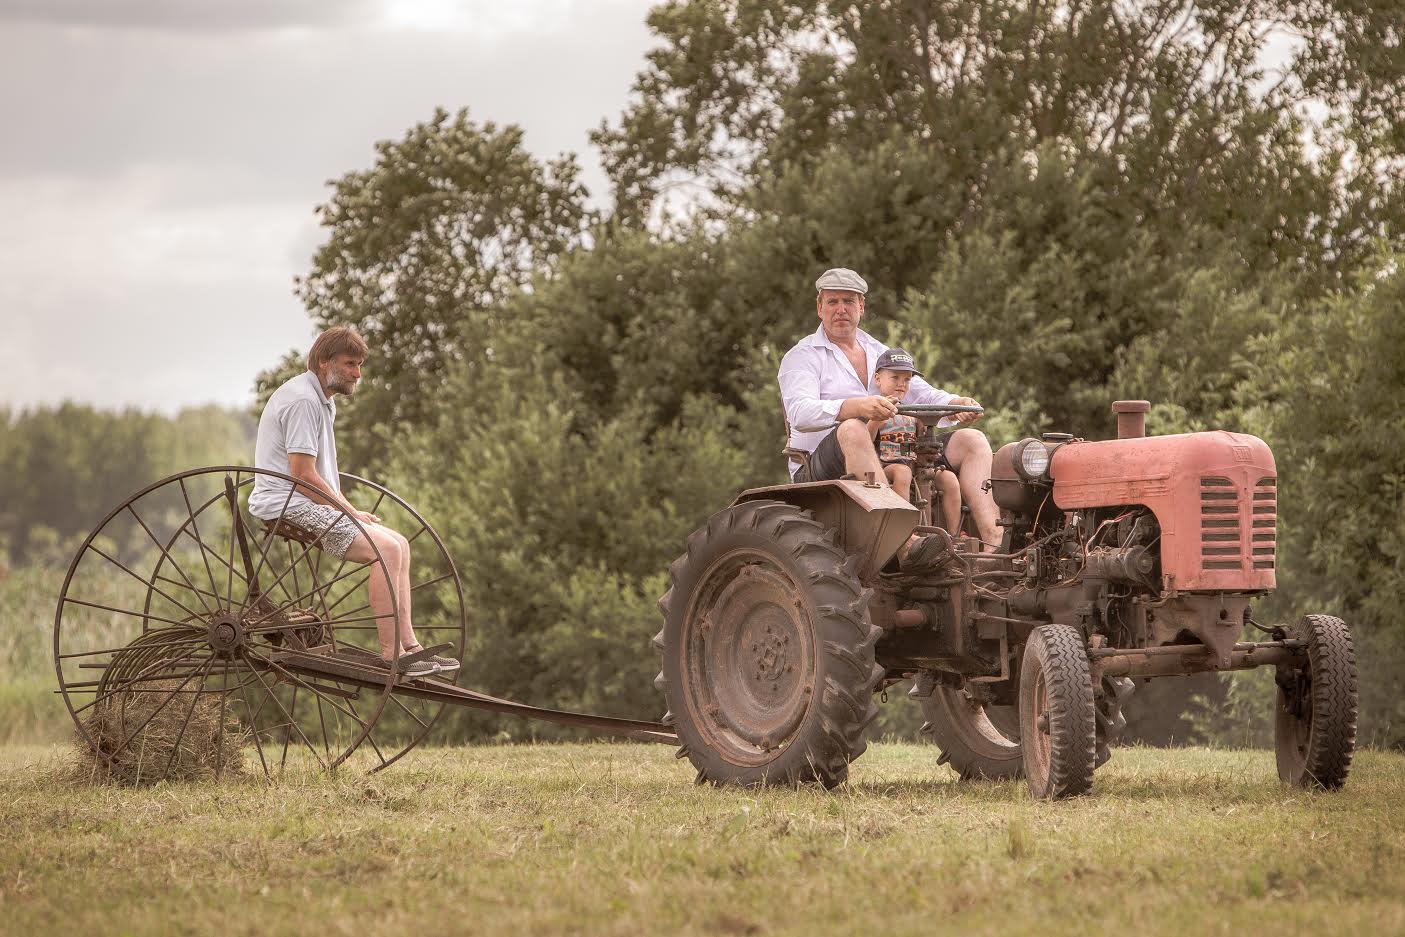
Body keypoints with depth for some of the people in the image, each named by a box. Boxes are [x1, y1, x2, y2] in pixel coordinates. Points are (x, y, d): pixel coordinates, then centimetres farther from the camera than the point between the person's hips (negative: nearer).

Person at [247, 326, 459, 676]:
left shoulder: (324, 401, 19)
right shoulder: (303, 400, -16)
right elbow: (303, 475, -21)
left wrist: (349, 509, 10)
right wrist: (350, 512, -12)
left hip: (306, 503, 11)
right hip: (287, 505, -11)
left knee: (399, 544, 8)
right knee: (387, 548, -21)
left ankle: (408, 645, 5)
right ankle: (391, 654, -21)